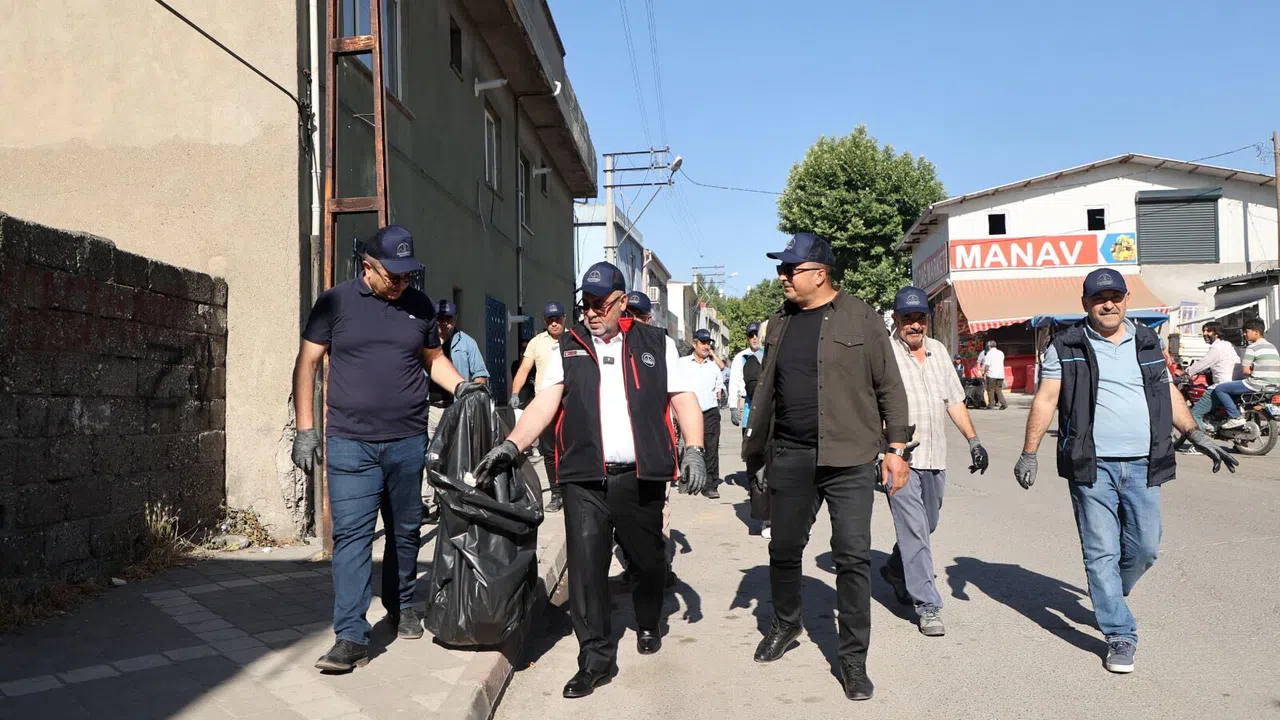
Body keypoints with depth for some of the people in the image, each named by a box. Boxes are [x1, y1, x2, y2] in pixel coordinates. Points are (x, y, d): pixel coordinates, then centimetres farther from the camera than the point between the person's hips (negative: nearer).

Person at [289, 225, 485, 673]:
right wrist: (305, 429, -3)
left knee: (405, 531, 12)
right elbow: (307, 363, 2)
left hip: (408, 441, 3)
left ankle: (402, 606, 32)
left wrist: (461, 387, 1)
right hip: (350, 443, -3)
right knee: (351, 534, -7)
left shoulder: (419, 306, 9)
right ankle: (351, 635, -4)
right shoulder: (335, 301, 0)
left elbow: (434, 358, 21)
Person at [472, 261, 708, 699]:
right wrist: (511, 446, -15)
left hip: (641, 477, 0)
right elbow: (544, 404, -1)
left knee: (647, 560, 13)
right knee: (586, 567, -4)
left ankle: (648, 625, 40)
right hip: (584, 479, 0)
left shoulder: (656, 344, 8)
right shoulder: (568, 349, 9)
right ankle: (596, 658, 8)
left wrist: (693, 450, -6)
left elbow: (684, 400, 7)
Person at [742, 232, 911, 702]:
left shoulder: (861, 319, -3)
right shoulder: (780, 324, 11)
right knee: (784, 548, 13)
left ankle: (853, 658, 12)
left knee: (853, 557, -1)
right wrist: (754, 450, 17)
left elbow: (889, 387, -2)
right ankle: (785, 624, 38)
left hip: (849, 459, -4)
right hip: (789, 457, 4)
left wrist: (896, 448, -6)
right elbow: (765, 391, 16)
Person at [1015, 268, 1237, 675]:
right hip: (1091, 466, -3)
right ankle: (1120, 636, 8)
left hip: (1143, 466, 4)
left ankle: (1108, 598, 35)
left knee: (1144, 549, 7)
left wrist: (1196, 436, 17)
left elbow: (1169, 393, 23)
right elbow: (1045, 400, -2)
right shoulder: (1066, 348, 2)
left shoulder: (1147, 342, 14)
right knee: (1102, 552, -1)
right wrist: (1029, 453, -8)